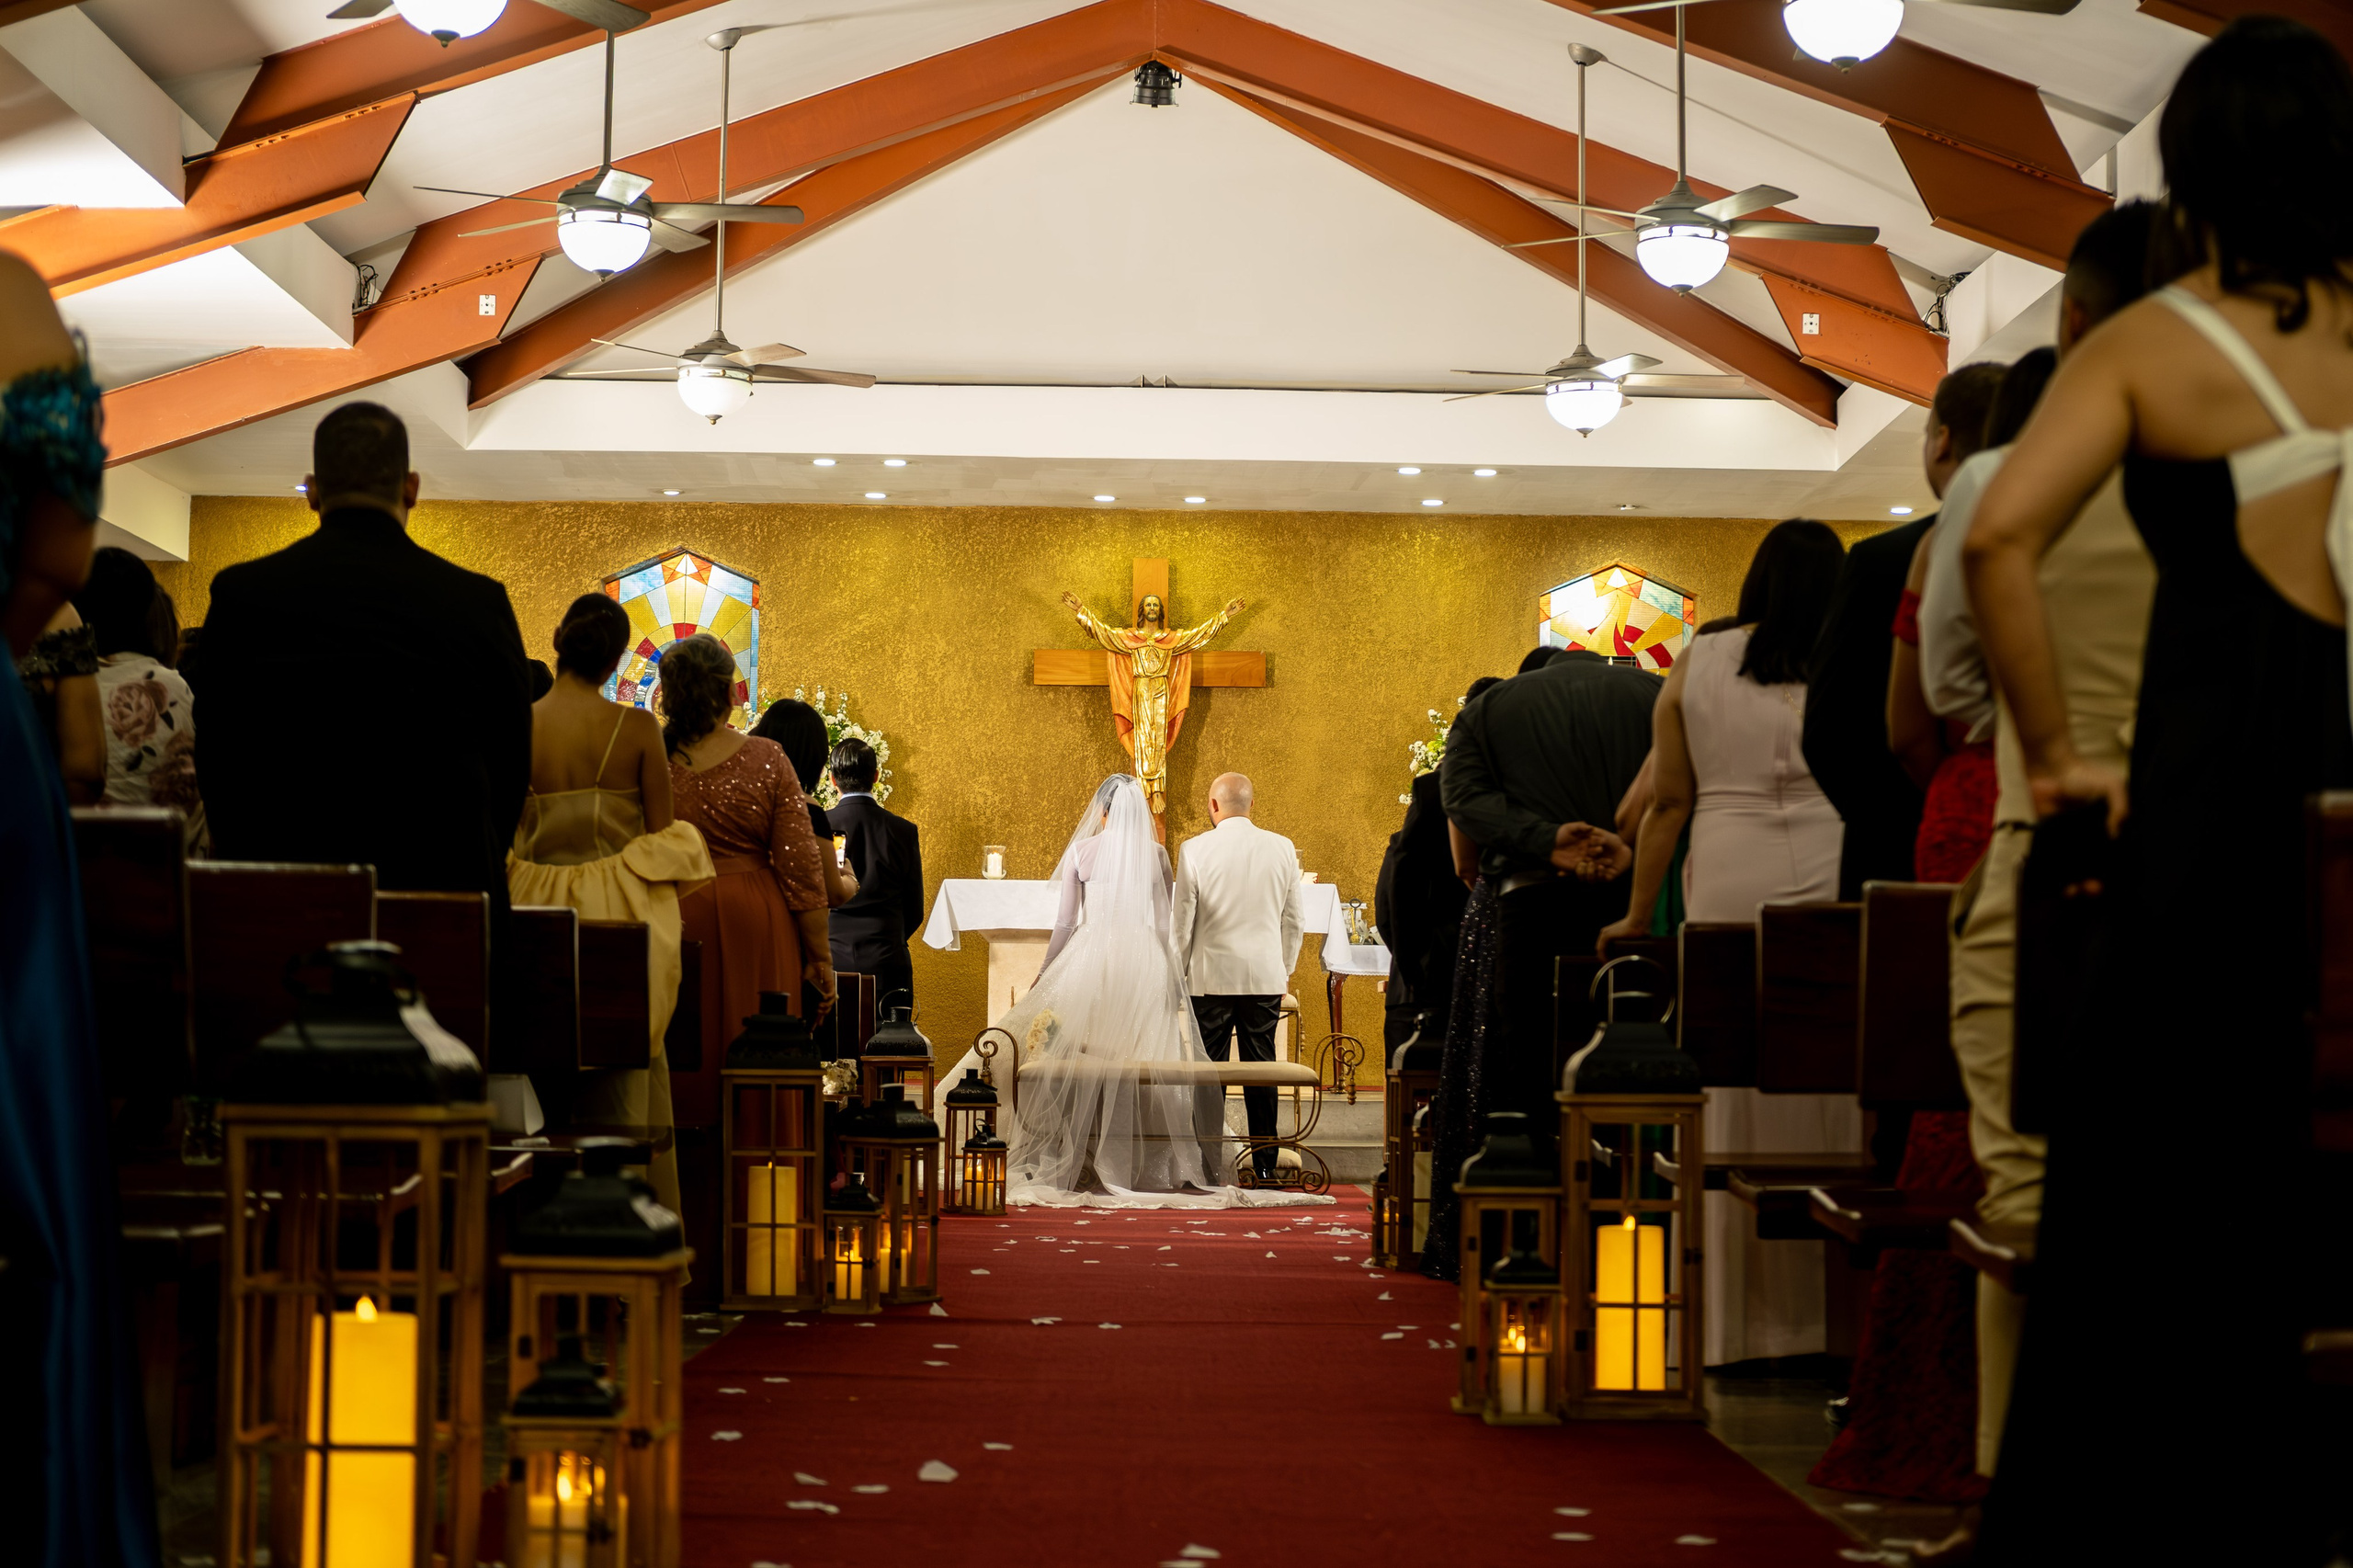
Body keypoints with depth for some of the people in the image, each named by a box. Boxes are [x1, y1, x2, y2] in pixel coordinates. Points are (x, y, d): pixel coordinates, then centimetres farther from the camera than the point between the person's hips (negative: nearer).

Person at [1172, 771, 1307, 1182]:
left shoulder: (1195, 850, -6)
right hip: (1265, 977, 2)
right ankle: (1265, 1163, 6)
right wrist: (1284, 971, 20)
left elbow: (1181, 921, -2)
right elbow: (1294, 920, 8)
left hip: (1211, 977, -2)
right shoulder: (1282, 848, 2)